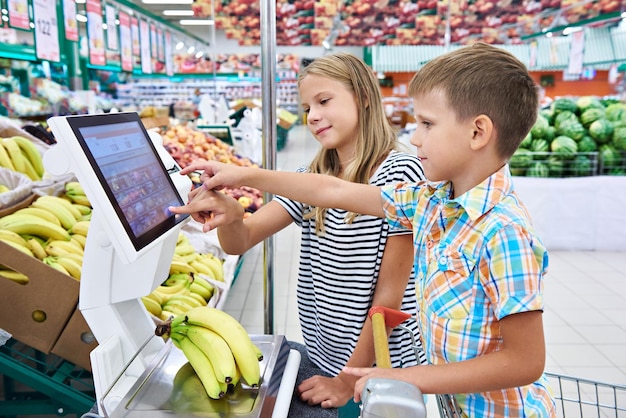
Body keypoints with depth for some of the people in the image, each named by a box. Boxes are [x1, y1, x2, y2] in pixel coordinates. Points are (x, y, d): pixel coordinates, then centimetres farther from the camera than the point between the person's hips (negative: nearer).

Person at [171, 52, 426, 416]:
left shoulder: (399, 172, -16)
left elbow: (390, 292, -16)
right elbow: (240, 242, -5)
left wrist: (349, 380, -12)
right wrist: (230, 216, -27)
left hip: (380, 371, -5)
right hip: (321, 359, 5)